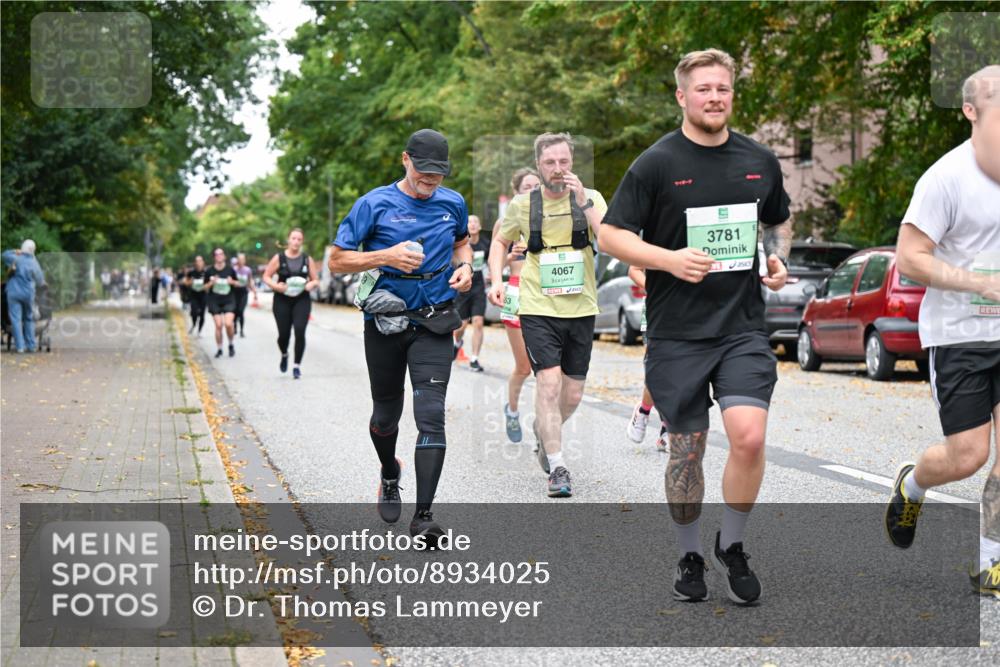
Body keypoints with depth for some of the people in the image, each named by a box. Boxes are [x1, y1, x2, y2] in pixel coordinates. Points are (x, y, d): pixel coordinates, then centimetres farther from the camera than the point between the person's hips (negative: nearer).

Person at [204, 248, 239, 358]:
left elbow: (237, 283, 10)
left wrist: (232, 282, -12)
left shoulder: (230, 269, -1)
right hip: (214, 301, 1)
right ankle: (219, 349, 11)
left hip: (229, 300, -1)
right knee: (218, 325, -4)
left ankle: (231, 344, 10)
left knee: (228, 324, -16)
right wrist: (211, 283, -15)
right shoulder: (209, 271, -1)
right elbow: (205, 288, 5)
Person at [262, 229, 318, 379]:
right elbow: (266, 276, 4)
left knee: (300, 331, -15)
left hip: (302, 300, 1)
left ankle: (297, 366, -6)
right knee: (284, 334, 1)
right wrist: (275, 286, -15)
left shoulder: (307, 259, 6)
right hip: (282, 300, -1)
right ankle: (284, 355, 36)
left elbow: (315, 280, 11)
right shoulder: (279, 258, 1)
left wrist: (311, 284, -12)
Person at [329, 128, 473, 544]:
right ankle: (389, 476, 47)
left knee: (431, 415, -13)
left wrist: (465, 266, 3)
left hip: (434, 325, 1)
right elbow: (337, 261, -6)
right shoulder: (375, 204, -7)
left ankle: (423, 515, -13)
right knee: (386, 413, 14)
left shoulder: (452, 203, 4)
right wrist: (386, 256, -21)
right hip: (386, 324, -1)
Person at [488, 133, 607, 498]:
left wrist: (584, 204, -24)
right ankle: (558, 468, -8)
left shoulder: (590, 198, -2)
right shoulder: (522, 204, 1)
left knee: (572, 395, 10)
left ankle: (543, 429, 42)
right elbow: (500, 240, 19)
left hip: (580, 308, 2)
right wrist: (496, 279, 3)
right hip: (538, 308, -1)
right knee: (549, 382, -16)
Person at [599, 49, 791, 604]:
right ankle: (691, 555, 27)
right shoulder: (657, 163, -4)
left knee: (749, 436, -15)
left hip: (744, 327, 2)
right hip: (677, 333, -2)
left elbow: (780, 222, 25)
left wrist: (779, 258, 4)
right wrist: (670, 259, -18)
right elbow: (611, 235, -4)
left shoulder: (760, 161, 8)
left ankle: (733, 545, 8)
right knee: (687, 449, 6)